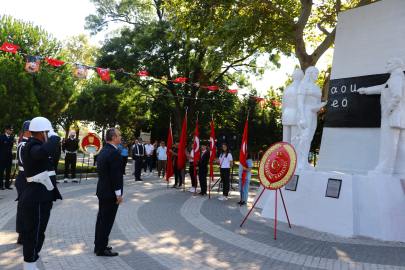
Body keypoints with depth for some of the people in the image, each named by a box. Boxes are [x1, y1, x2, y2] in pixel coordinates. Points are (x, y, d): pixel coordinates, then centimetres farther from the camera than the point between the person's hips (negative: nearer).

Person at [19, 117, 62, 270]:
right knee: (35, 237, -1)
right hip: (36, 201, -11)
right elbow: (44, 151, -44)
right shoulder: (33, 147, -20)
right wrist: (54, 137, -28)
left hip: (37, 199, 11)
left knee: (33, 236, 21)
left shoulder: (32, 146, 13)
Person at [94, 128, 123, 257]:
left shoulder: (103, 151, 11)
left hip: (102, 191, 10)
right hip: (110, 193, -10)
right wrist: (118, 194, -17)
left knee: (101, 218, 17)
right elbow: (115, 175, -23)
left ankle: (98, 245, 28)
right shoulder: (114, 153, -20)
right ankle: (101, 248, 9)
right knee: (107, 221, 0)